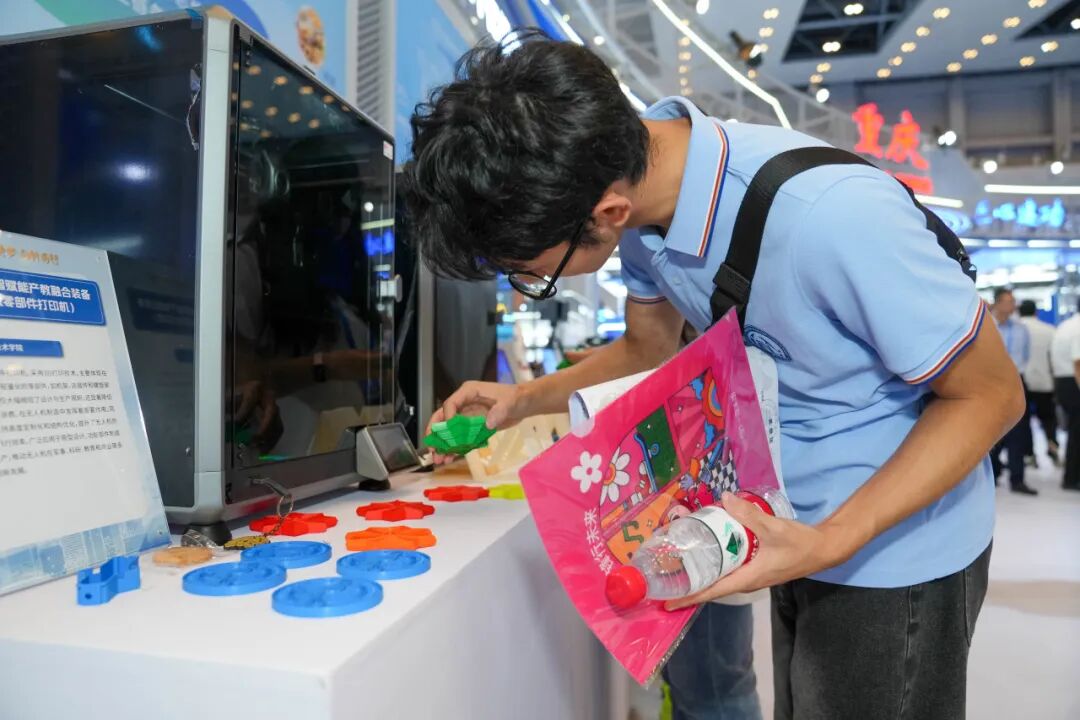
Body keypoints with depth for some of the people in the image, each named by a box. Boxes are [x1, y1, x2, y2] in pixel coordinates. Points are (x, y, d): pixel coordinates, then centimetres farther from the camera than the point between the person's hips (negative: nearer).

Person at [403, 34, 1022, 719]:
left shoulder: (831, 215, -35)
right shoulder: (637, 174, -12)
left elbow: (992, 395, -20)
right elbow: (649, 347, 5)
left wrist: (827, 545, -29)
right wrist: (522, 399, -6)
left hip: (892, 544, -6)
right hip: (796, 524, 6)